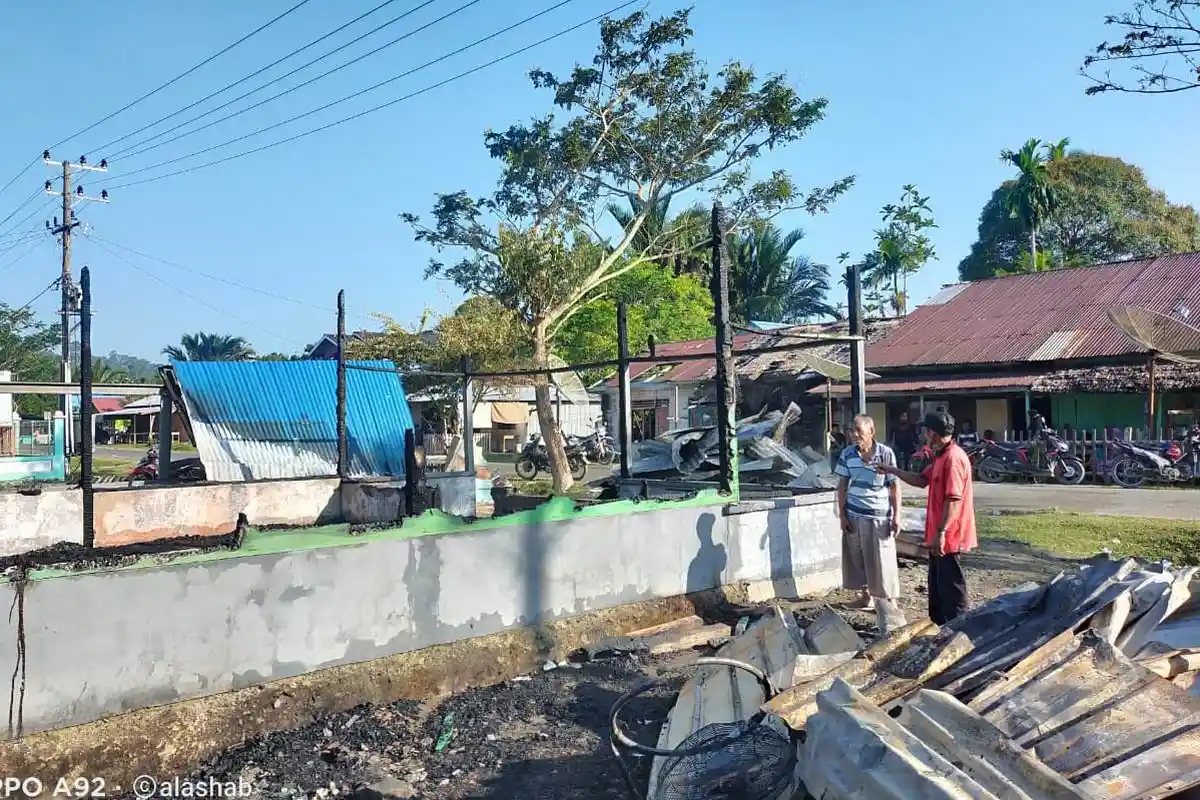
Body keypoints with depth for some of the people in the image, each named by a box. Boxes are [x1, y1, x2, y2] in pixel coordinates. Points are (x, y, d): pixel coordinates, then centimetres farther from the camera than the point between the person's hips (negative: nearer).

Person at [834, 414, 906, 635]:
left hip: (880, 516, -3)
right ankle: (866, 594, 30)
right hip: (855, 516, 3)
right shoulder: (847, 455, -2)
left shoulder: (886, 453, -9)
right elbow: (842, 486, 4)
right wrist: (842, 515, -1)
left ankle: (889, 602, 4)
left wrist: (896, 516, -7)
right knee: (859, 558, 12)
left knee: (883, 561, -1)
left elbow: (894, 486, -4)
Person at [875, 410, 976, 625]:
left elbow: (953, 499, -25)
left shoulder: (953, 457, -21)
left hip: (948, 537, -11)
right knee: (937, 587, 19)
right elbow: (922, 480, 23)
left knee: (951, 589, -1)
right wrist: (892, 471, 19)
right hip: (938, 535, 11)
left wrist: (941, 533, -25)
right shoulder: (941, 456, 12)